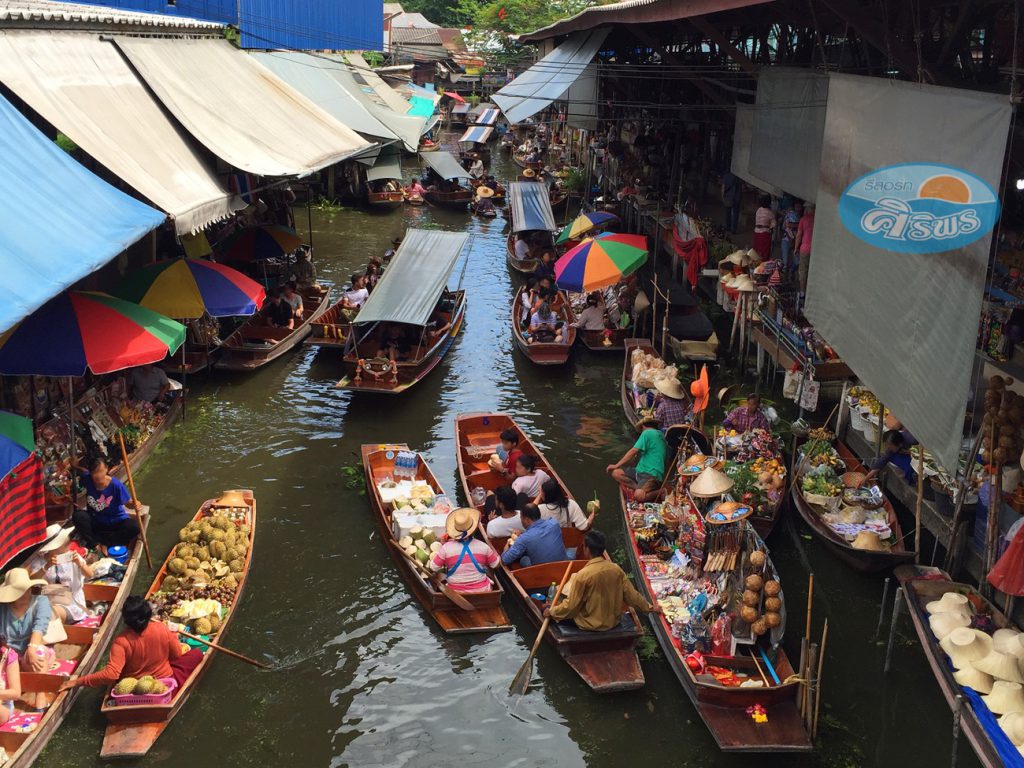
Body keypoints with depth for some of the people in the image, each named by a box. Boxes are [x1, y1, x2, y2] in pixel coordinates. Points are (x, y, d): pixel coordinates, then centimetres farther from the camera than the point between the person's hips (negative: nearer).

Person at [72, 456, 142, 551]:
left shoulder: (116, 485, -23)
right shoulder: (87, 479, -13)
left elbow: (128, 503, -15)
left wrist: (134, 505, -34)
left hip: (116, 521, -2)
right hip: (95, 521, 2)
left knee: (134, 527, -31)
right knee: (78, 515, -29)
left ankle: (102, 543, -17)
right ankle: (95, 545, -23)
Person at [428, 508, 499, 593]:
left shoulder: (446, 548, -16)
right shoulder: (483, 546, -13)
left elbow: (432, 568, -7)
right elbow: (497, 565, 1)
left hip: (455, 592, -1)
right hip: (481, 590, 1)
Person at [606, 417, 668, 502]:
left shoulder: (647, 433, -4)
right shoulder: (661, 436, 20)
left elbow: (633, 452, -7)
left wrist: (616, 465, -1)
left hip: (652, 475, -9)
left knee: (639, 496, -34)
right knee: (615, 473, -2)